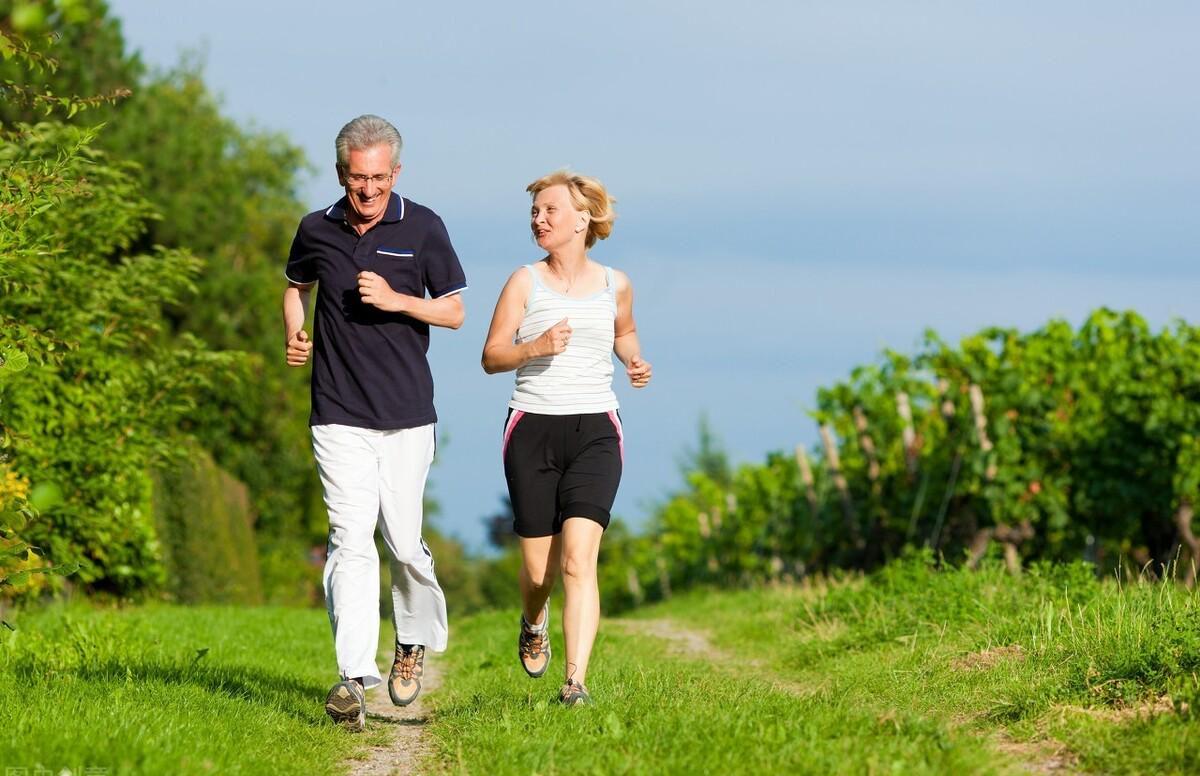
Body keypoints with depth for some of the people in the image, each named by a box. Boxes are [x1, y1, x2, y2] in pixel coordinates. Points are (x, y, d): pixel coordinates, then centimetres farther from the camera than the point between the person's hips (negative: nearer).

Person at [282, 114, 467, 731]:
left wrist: (396, 299, -13)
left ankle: (415, 639, 34)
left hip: (407, 413, 0)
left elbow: (454, 311, 3)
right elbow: (295, 285, 26)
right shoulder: (317, 230, 5)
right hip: (338, 416, 0)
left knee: (403, 542, 4)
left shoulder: (422, 228, 0)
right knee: (351, 541, -11)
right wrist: (294, 337, 7)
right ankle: (353, 680, -18)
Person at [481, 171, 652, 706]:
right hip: (533, 428, 0)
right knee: (538, 568, 5)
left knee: (579, 557, -17)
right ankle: (534, 622, 41)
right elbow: (491, 356, 0)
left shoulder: (614, 285, 8)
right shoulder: (525, 282, 2)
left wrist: (634, 360, 7)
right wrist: (536, 347, -18)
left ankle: (575, 682, -19)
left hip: (595, 430, 0)